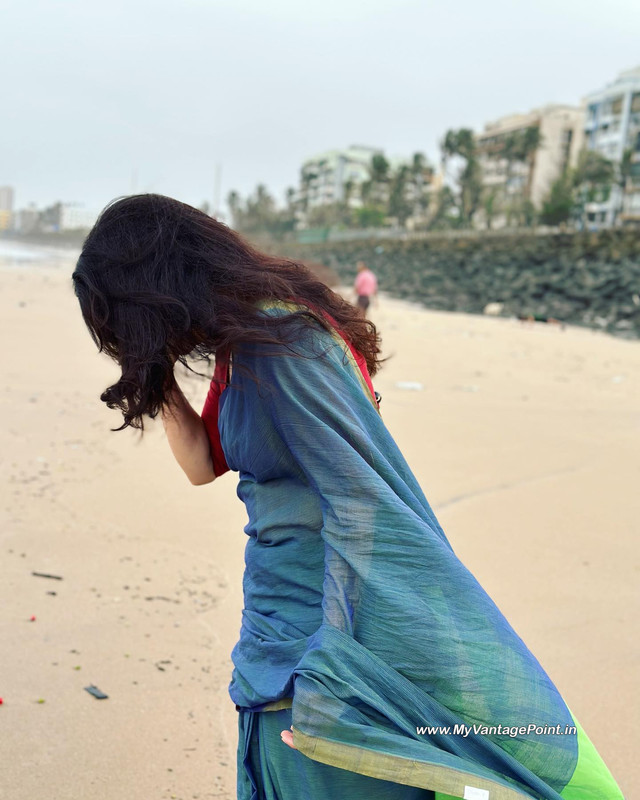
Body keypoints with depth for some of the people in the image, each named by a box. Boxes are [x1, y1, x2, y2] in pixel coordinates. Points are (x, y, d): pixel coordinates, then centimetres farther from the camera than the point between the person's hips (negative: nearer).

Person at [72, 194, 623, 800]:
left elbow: (362, 503, -27)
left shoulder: (280, 341, -23)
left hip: (317, 609, -9)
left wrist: (329, 664, -29)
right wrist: (158, 373, 4)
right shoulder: (242, 340, 6)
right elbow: (203, 464, 13)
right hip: (278, 611, 9)